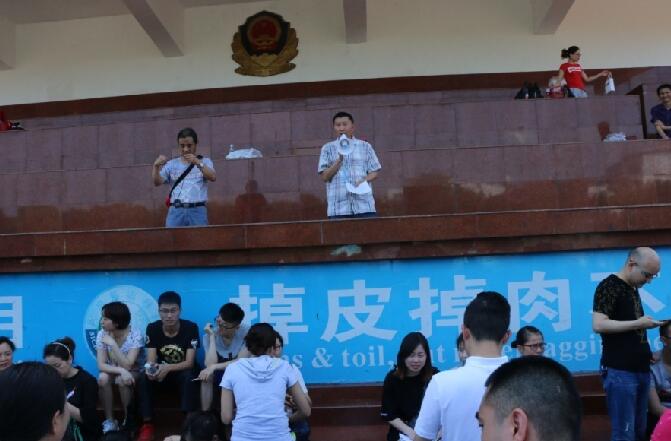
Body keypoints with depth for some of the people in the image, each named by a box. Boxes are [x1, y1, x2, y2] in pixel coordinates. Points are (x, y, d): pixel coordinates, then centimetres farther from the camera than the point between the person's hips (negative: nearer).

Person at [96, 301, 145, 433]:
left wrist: (113, 344, -35)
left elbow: (127, 365, -30)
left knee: (122, 380, -34)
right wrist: (120, 370, -37)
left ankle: (128, 419, -13)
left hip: (134, 373, -3)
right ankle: (109, 420, -15)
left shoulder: (135, 335, -23)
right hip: (113, 371, 3)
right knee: (103, 378, -29)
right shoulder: (102, 335, -12)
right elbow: (101, 365, -19)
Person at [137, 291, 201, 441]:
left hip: (182, 372, -3)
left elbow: (189, 362, -23)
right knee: (144, 378, -28)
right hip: (162, 372, 3)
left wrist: (168, 368, -42)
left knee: (188, 377, -36)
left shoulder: (190, 328, -19)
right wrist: (151, 369, -41)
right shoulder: (152, 328, -11)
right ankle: (147, 424, -21)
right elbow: (151, 360, -15)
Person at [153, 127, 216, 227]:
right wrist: (156, 166, -13)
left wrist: (198, 163, -19)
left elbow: (213, 177, -7)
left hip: (197, 210, -1)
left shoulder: (205, 161, 11)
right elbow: (157, 182, 5)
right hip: (176, 211, 1)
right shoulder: (172, 164, 14)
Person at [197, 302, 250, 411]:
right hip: (219, 375, 1)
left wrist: (214, 366, -34)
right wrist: (212, 337, -31)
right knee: (207, 375, -29)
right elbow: (210, 365, -29)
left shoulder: (246, 333, -23)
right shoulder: (209, 336, -18)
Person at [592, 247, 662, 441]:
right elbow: (598, 325, -20)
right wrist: (638, 324, -17)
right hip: (620, 372, -9)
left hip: (640, 370, 9)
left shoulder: (633, 288, 16)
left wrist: (646, 353, 10)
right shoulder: (609, 286, -10)